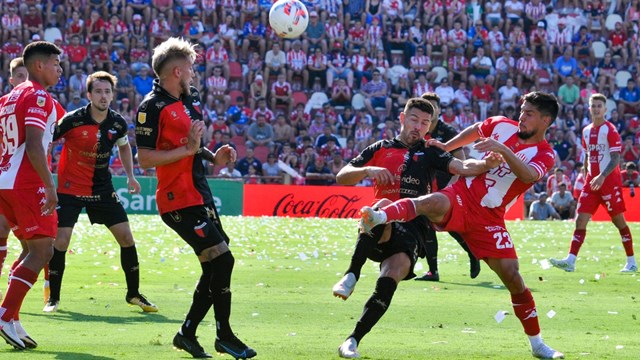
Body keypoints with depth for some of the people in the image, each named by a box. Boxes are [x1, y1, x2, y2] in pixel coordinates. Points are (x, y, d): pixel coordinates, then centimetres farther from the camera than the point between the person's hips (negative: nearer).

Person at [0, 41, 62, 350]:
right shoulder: (38, 97, -9)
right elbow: (34, 147, -20)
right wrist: (50, 186, -20)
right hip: (27, 184, -9)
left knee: (35, 250, 15)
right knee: (42, 251, -7)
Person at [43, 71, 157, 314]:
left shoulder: (118, 123, -5)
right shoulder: (72, 120, -18)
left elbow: (124, 146, 18)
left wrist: (130, 176, 10)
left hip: (102, 189, 4)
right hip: (70, 188, -4)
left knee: (126, 237, 0)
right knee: (61, 241, -12)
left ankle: (133, 294, 15)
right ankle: (53, 298, 4)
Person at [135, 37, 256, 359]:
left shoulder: (189, 100, 14)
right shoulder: (152, 107, -15)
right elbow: (145, 159, -19)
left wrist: (213, 157, 9)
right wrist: (188, 149, -23)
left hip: (200, 196, 10)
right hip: (179, 201, -10)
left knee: (216, 268, 11)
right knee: (221, 259, -11)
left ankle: (187, 333, 21)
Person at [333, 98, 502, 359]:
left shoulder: (429, 154, 19)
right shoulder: (381, 149, 19)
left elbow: (463, 168, 3)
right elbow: (342, 177, 13)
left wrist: (486, 164, -19)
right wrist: (368, 171, -6)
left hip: (412, 232, 1)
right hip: (380, 232, -1)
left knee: (389, 281, -25)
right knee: (384, 206, -37)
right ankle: (352, 275, -38)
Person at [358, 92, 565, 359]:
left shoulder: (544, 155, -1)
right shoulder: (502, 125, 8)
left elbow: (528, 176, -25)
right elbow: (474, 132, 30)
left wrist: (503, 150, -37)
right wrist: (445, 147, 25)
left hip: (489, 217, 0)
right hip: (461, 196, 0)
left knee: (512, 276, -6)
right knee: (435, 202, -35)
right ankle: (378, 218, -62)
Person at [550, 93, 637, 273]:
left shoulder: (610, 130, -9)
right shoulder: (586, 131, 12)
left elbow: (616, 159, -15)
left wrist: (602, 177, -26)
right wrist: (585, 178, 16)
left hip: (610, 180, -6)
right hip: (592, 181, 6)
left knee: (618, 220, 0)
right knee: (581, 220, -4)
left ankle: (631, 262, 10)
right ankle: (570, 261, -11)